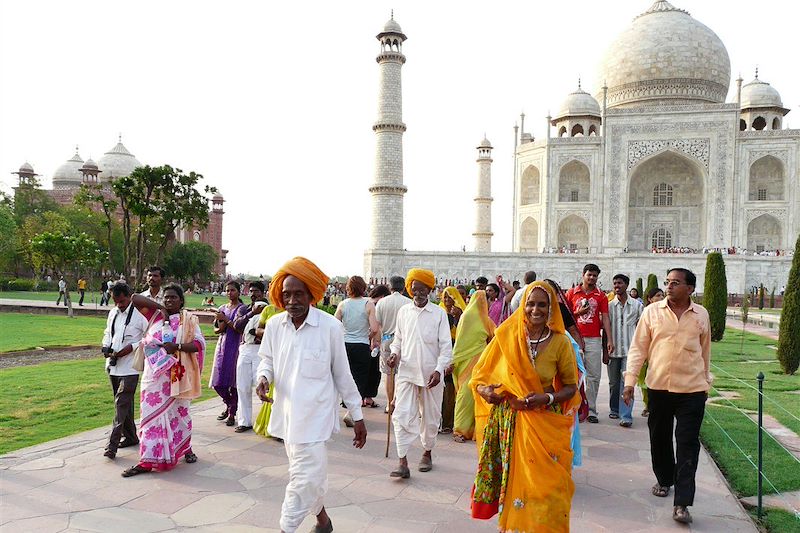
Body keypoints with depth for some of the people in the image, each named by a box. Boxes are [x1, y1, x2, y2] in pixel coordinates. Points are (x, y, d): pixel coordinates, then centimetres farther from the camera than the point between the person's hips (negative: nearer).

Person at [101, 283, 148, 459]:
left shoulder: (139, 315, -12)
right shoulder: (113, 313, 10)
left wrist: (131, 347, -19)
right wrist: (106, 347, 4)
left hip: (129, 367, -7)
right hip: (113, 365, 7)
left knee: (121, 403, -11)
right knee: (124, 403, 16)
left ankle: (112, 444, -9)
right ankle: (130, 436, 28)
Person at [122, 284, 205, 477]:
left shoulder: (188, 320, -1)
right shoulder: (155, 315, 6)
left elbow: (200, 343, -9)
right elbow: (135, 298, -2)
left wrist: (177, 346, -22)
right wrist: (160, 308, -7)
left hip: (176, 375, -2)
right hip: (154, 374, 2)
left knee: (179, 412, 11)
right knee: (151, 413, 3)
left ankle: (186, 448, 30)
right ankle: (148, 460, 11)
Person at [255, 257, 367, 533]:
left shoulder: (330, 327, -13)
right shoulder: (274, 325, -2)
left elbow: (342, 375, -5)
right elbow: (267, 360, 12)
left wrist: (357, 416, 0)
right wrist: (264, 377, -11)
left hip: (314, 415, -4)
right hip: (287, 413, 4)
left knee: (304, 477, -6)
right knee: (311, 474, 20)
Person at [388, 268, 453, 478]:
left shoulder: (439, 313, -3)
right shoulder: (403, 311, 5)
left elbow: (446, 346, -4)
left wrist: (439, 369, -14)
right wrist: (395, 353, -6)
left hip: (431, 374, -1)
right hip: (406, 371, 1)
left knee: (430, 416, 12)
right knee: (402, 415, -8)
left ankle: (427, 453, 32)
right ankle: (403, 462, -4)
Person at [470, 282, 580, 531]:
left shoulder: (560, 343, -6)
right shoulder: (506, 335, -5)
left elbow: (571, 387, 3)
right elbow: (481, 375, 2)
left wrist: (547, 398, -15)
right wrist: (485, 390, -19)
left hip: (545, 424, 0)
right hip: (510, 421, 0)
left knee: (545, 485, 4)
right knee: (515, 481, 8)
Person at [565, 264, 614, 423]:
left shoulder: (601, 296, 9)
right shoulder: (572, 293, 7)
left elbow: (605, 318, 5)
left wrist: (610, 340, -3)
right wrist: (578, 312, -9)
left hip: (594, 340, 1)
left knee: (594, 376, 0)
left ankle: (591, 411, 7)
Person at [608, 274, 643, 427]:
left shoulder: (637, 305, 5)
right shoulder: (609, 305, 6)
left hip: (630, 350, -2)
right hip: (613, 350, 2)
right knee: (613, 383, 10)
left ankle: (626, 416, -11)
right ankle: (614, 409, 27)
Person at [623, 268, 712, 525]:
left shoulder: (701, 315, 2)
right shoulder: (652, 312, -1)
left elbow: (705, 352, 14)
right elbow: (638, 348, 0)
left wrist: (705, 384, 19)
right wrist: (630, 381, -6)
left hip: (692, 390, -1)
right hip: (658, 387, 1)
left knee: (688, 445, -1)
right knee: (659, 439, 14)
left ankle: (682, 503, 3)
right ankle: (664, 480, 38)